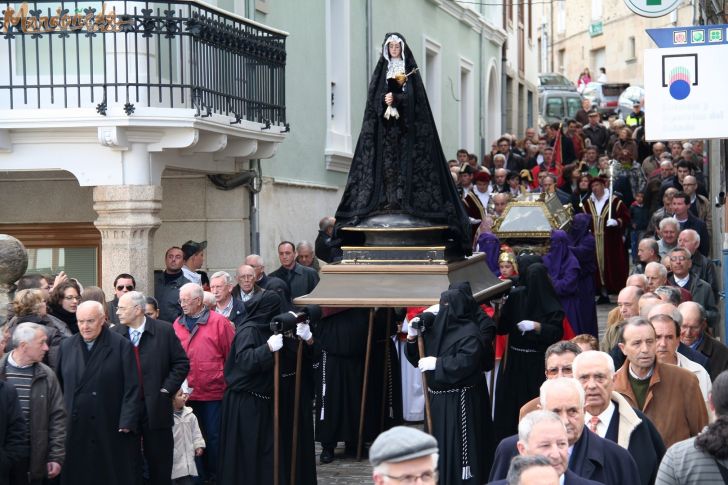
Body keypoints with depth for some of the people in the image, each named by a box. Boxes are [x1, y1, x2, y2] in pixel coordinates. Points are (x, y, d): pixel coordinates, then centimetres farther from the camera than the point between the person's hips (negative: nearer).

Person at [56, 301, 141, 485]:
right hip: (75, 430, 4)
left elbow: (132, 388, -7)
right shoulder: (67, 346, 9)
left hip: (112, 429, -3)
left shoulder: (121, 346, -4)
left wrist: (127, 421, -13)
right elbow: (59, 385, 14)